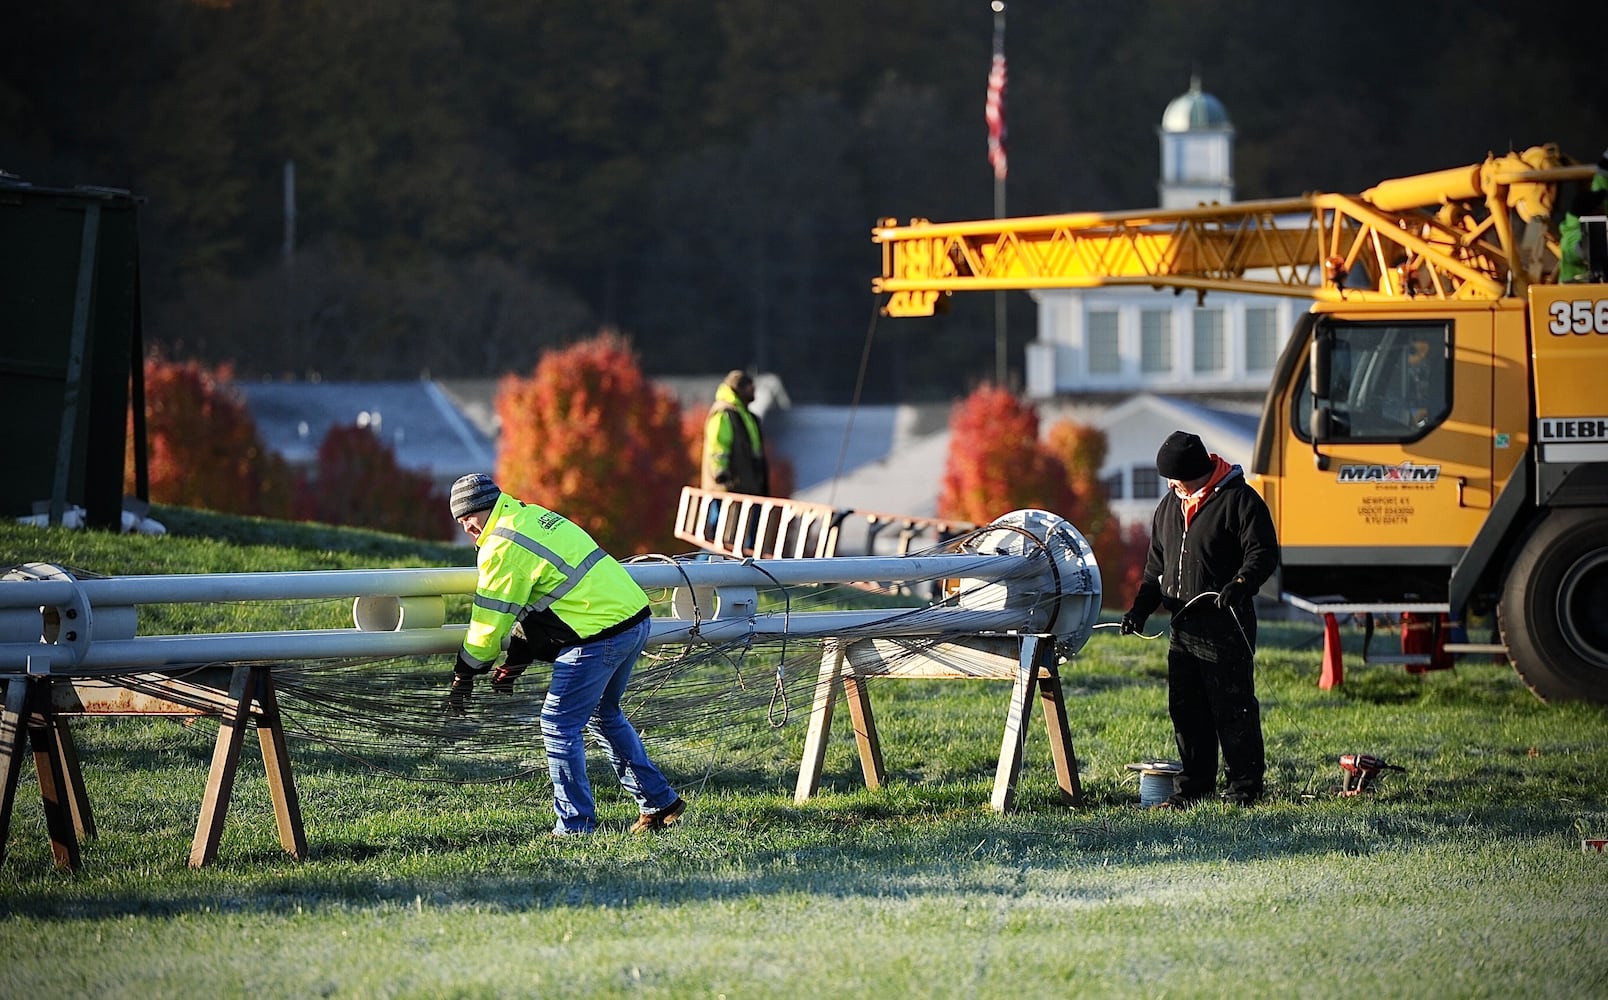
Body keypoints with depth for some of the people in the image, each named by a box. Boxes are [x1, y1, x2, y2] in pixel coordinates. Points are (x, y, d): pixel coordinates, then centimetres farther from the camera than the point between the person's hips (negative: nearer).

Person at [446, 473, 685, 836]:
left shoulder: (502, 548, -11)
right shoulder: (534, 517, 18)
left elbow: (489, 624, -6)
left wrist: (463, 679, 7)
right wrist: (516, 661, 23)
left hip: (600, 636, -10)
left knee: (560, 726, 1)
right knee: (605, 714, 26)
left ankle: (575, 826, 4)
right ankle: (659, 802, 31)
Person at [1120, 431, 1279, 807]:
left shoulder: (1239, 500, -6)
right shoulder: (1169, 506, 17)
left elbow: (1264, 553, -10)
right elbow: (1157, 564, 26)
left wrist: (1241, 583, -27)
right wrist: (1142, 606, 15)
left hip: (1227, 624, -7)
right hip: (1184, 626, 8)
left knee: (1232, 707, -6)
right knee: (1185, 708, 8)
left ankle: (1245, 786, 0)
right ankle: (1195, 785, 17)